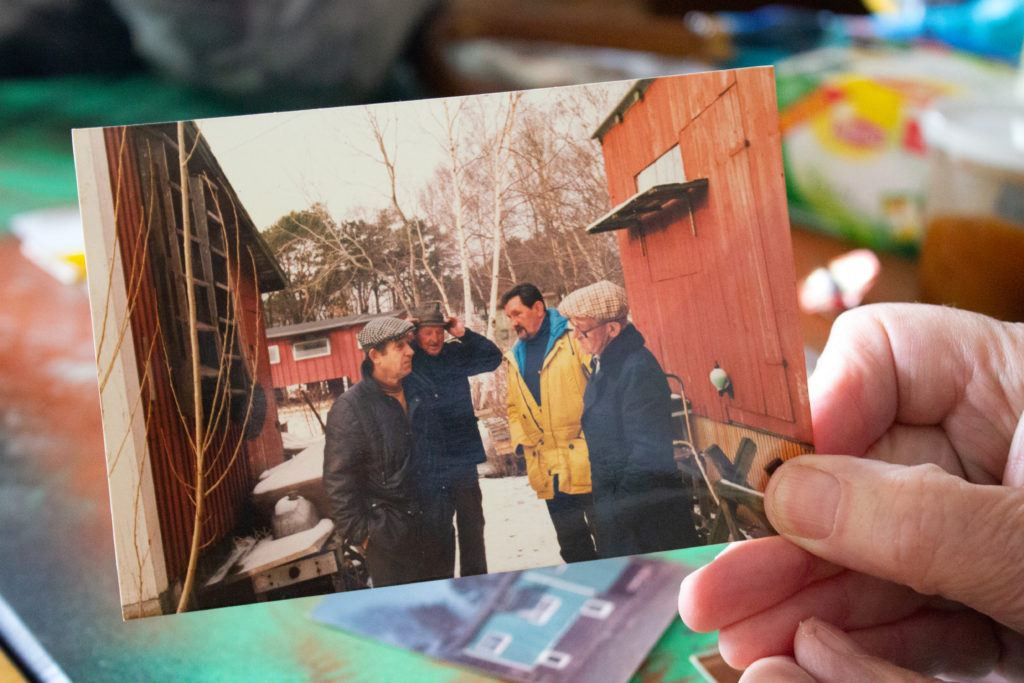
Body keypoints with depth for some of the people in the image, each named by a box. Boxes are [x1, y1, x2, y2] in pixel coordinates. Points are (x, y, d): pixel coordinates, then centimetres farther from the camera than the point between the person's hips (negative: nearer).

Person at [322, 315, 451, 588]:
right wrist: (358, 533, -14)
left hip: (428, 525, 6)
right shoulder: (349, 408, -15)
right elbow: (338, 480, -14)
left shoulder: (421, 390, 4)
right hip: (385, 535, -6)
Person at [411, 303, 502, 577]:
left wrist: (464, 335, -6)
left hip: (463, 457, 3)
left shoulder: (456, 355, 6)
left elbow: (493, 357, 6)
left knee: (471, 522, 12)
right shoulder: (409, 361, -1)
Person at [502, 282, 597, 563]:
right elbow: (514, 408, 22)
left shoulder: (574, 336, -4)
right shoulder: (516, 357, 15)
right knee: (571, 541, 13)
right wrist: (521, 442, 6)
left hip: (586, 462, -6)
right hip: (549, 471, 6)